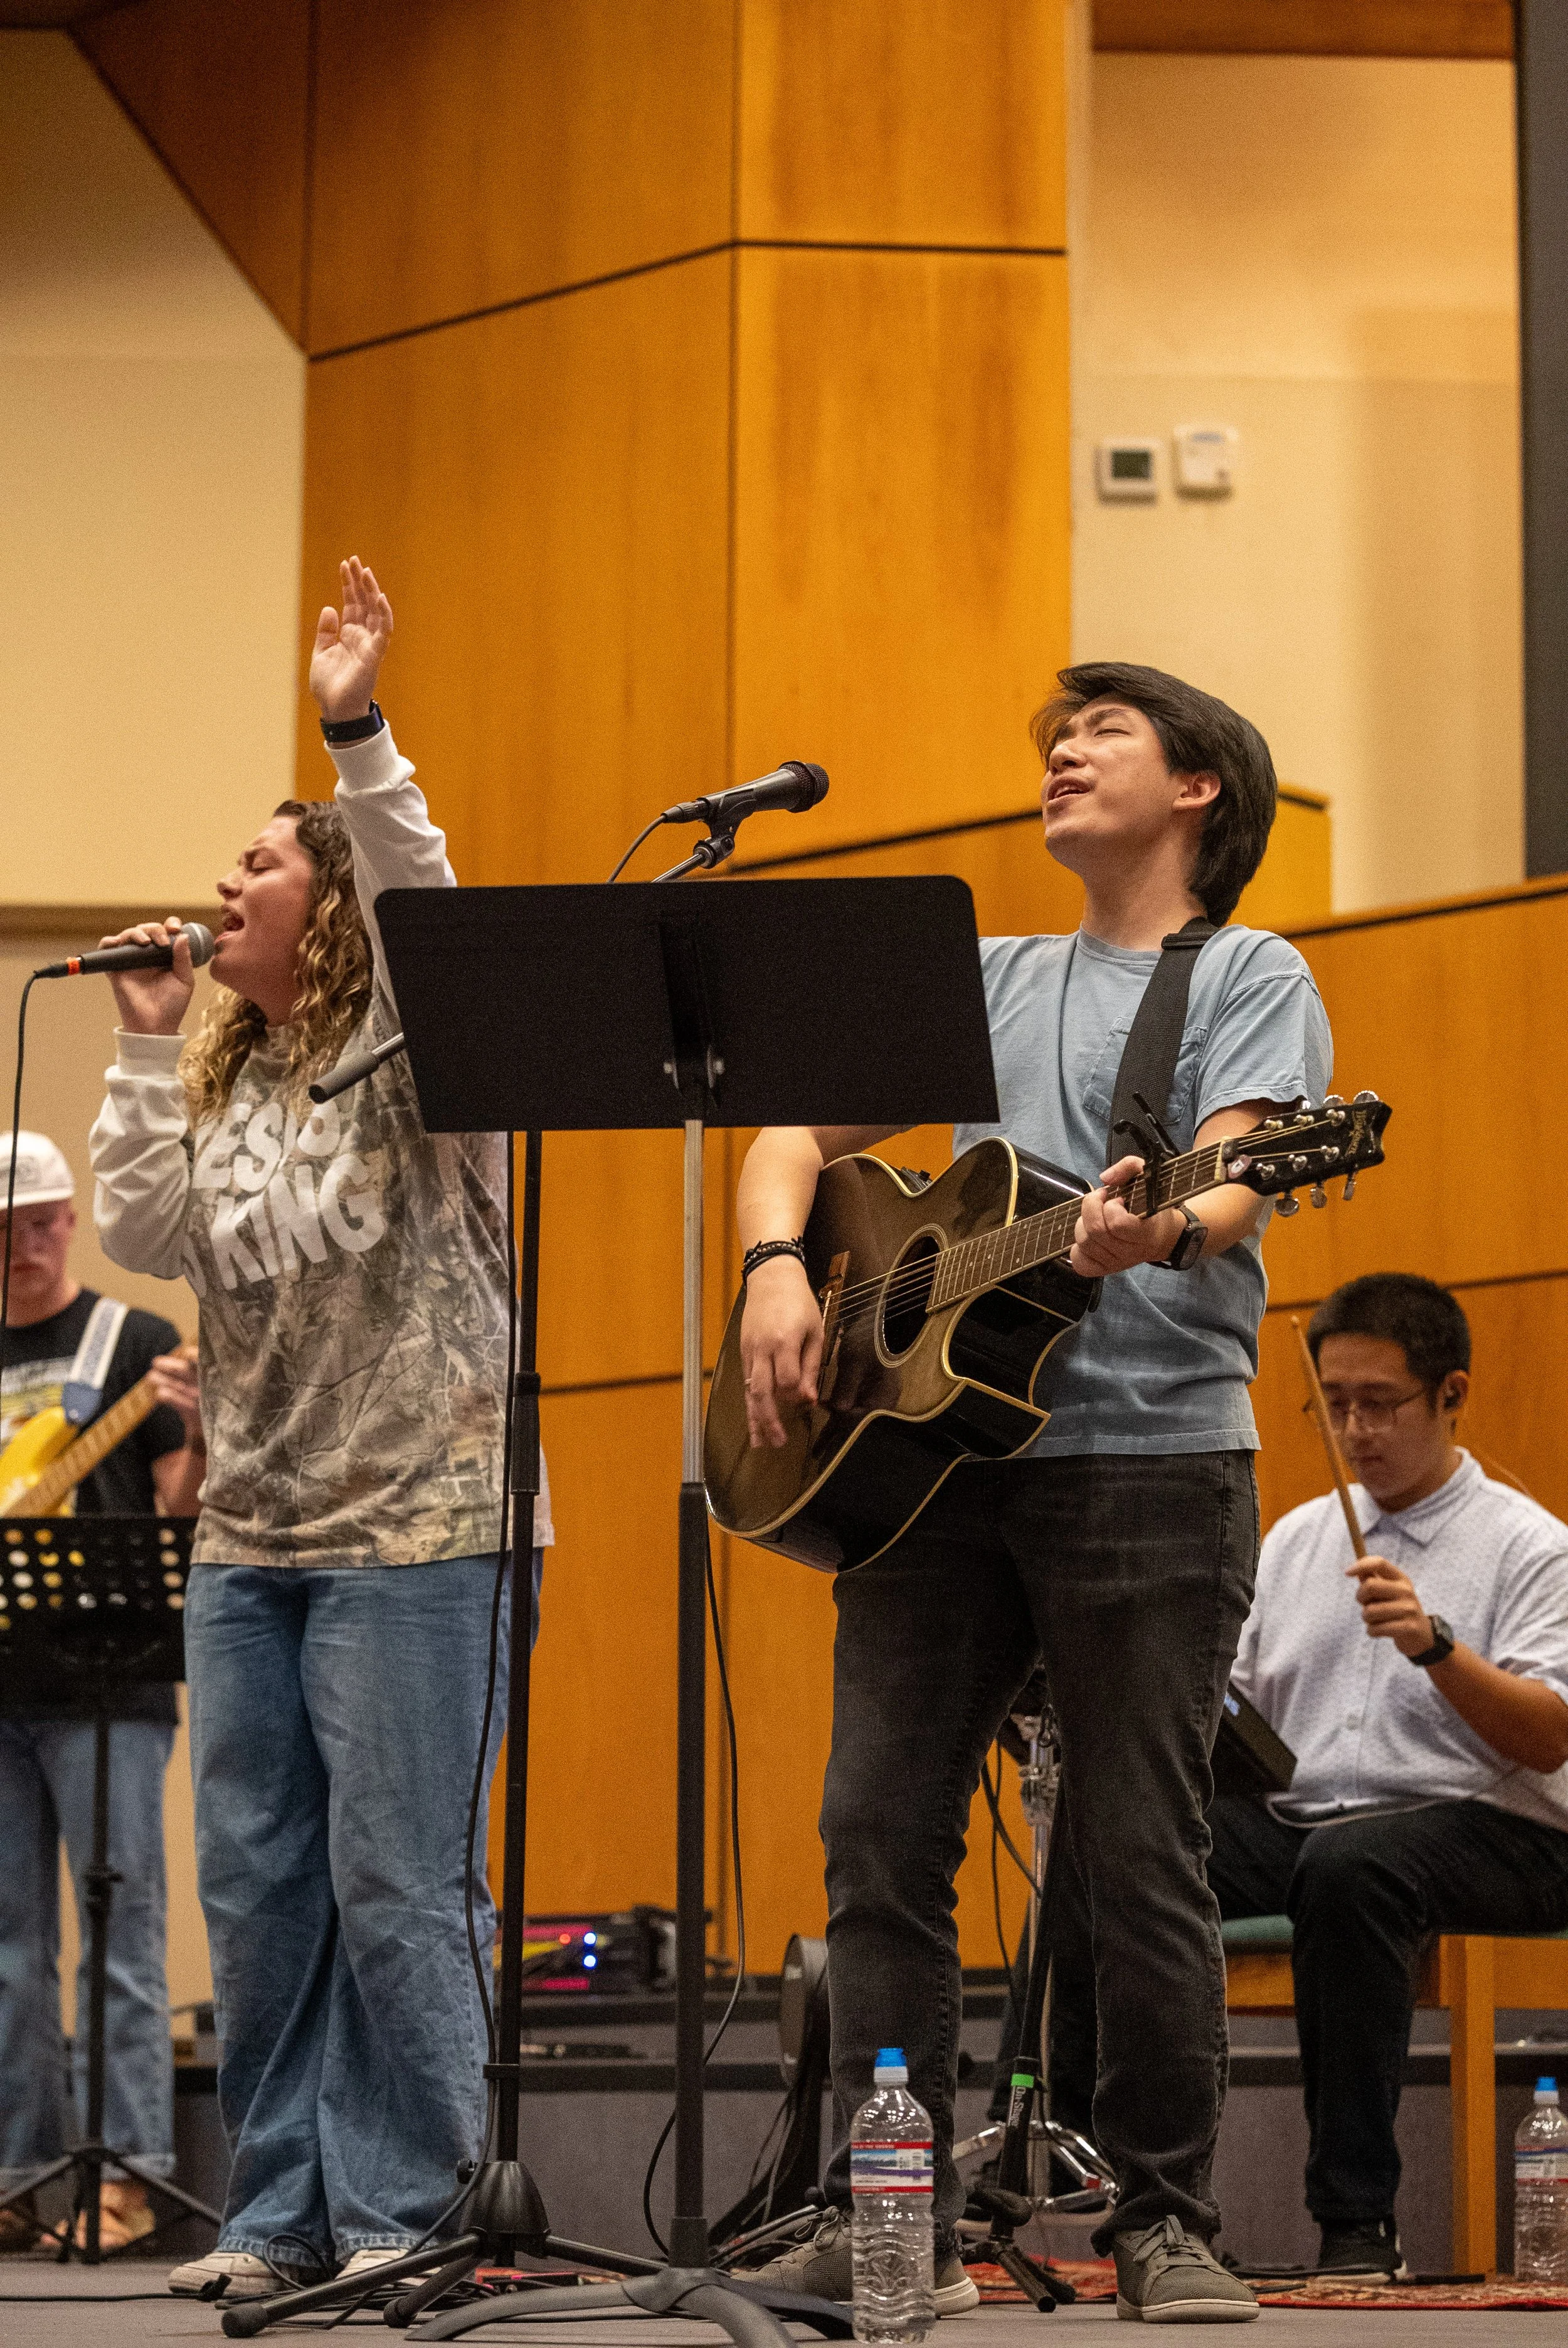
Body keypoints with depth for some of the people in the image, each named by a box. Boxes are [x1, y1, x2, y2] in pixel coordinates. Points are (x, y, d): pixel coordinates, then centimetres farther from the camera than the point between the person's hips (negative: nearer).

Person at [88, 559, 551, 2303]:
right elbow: (142, 1235, 6)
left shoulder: (410, 1052, -2)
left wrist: (357, 733, -25)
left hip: (412, 1526, -7)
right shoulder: (224, 1081, 18)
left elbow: (431, 910, -21)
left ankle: (406, 2211, 2)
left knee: (395, 1885, -6)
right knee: (254, 1883, 7)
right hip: (249, 1534, 7)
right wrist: (145, 1045, 5)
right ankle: (281, 2210, 14)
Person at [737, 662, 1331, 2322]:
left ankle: (1166, 2224, 6)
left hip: (1150, 1452, -5)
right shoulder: (981, 981, 23)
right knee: (881, 1830, -1)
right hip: (931, 1442, 5)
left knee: (1138, 1856, -5)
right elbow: (798, 1132, 18)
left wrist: (1156, 1232, -33)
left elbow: (1230, 1182, -11)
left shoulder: (1250, 978, 6)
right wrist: (778, 1265, -3)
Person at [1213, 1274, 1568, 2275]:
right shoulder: (1298, 1536, 20)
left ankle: (1359, 2217, -32)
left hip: (1483, 1828, -5)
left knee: (1346, 1866, -39)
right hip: (1295, 1816, 5)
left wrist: (1434, 1646, -26)